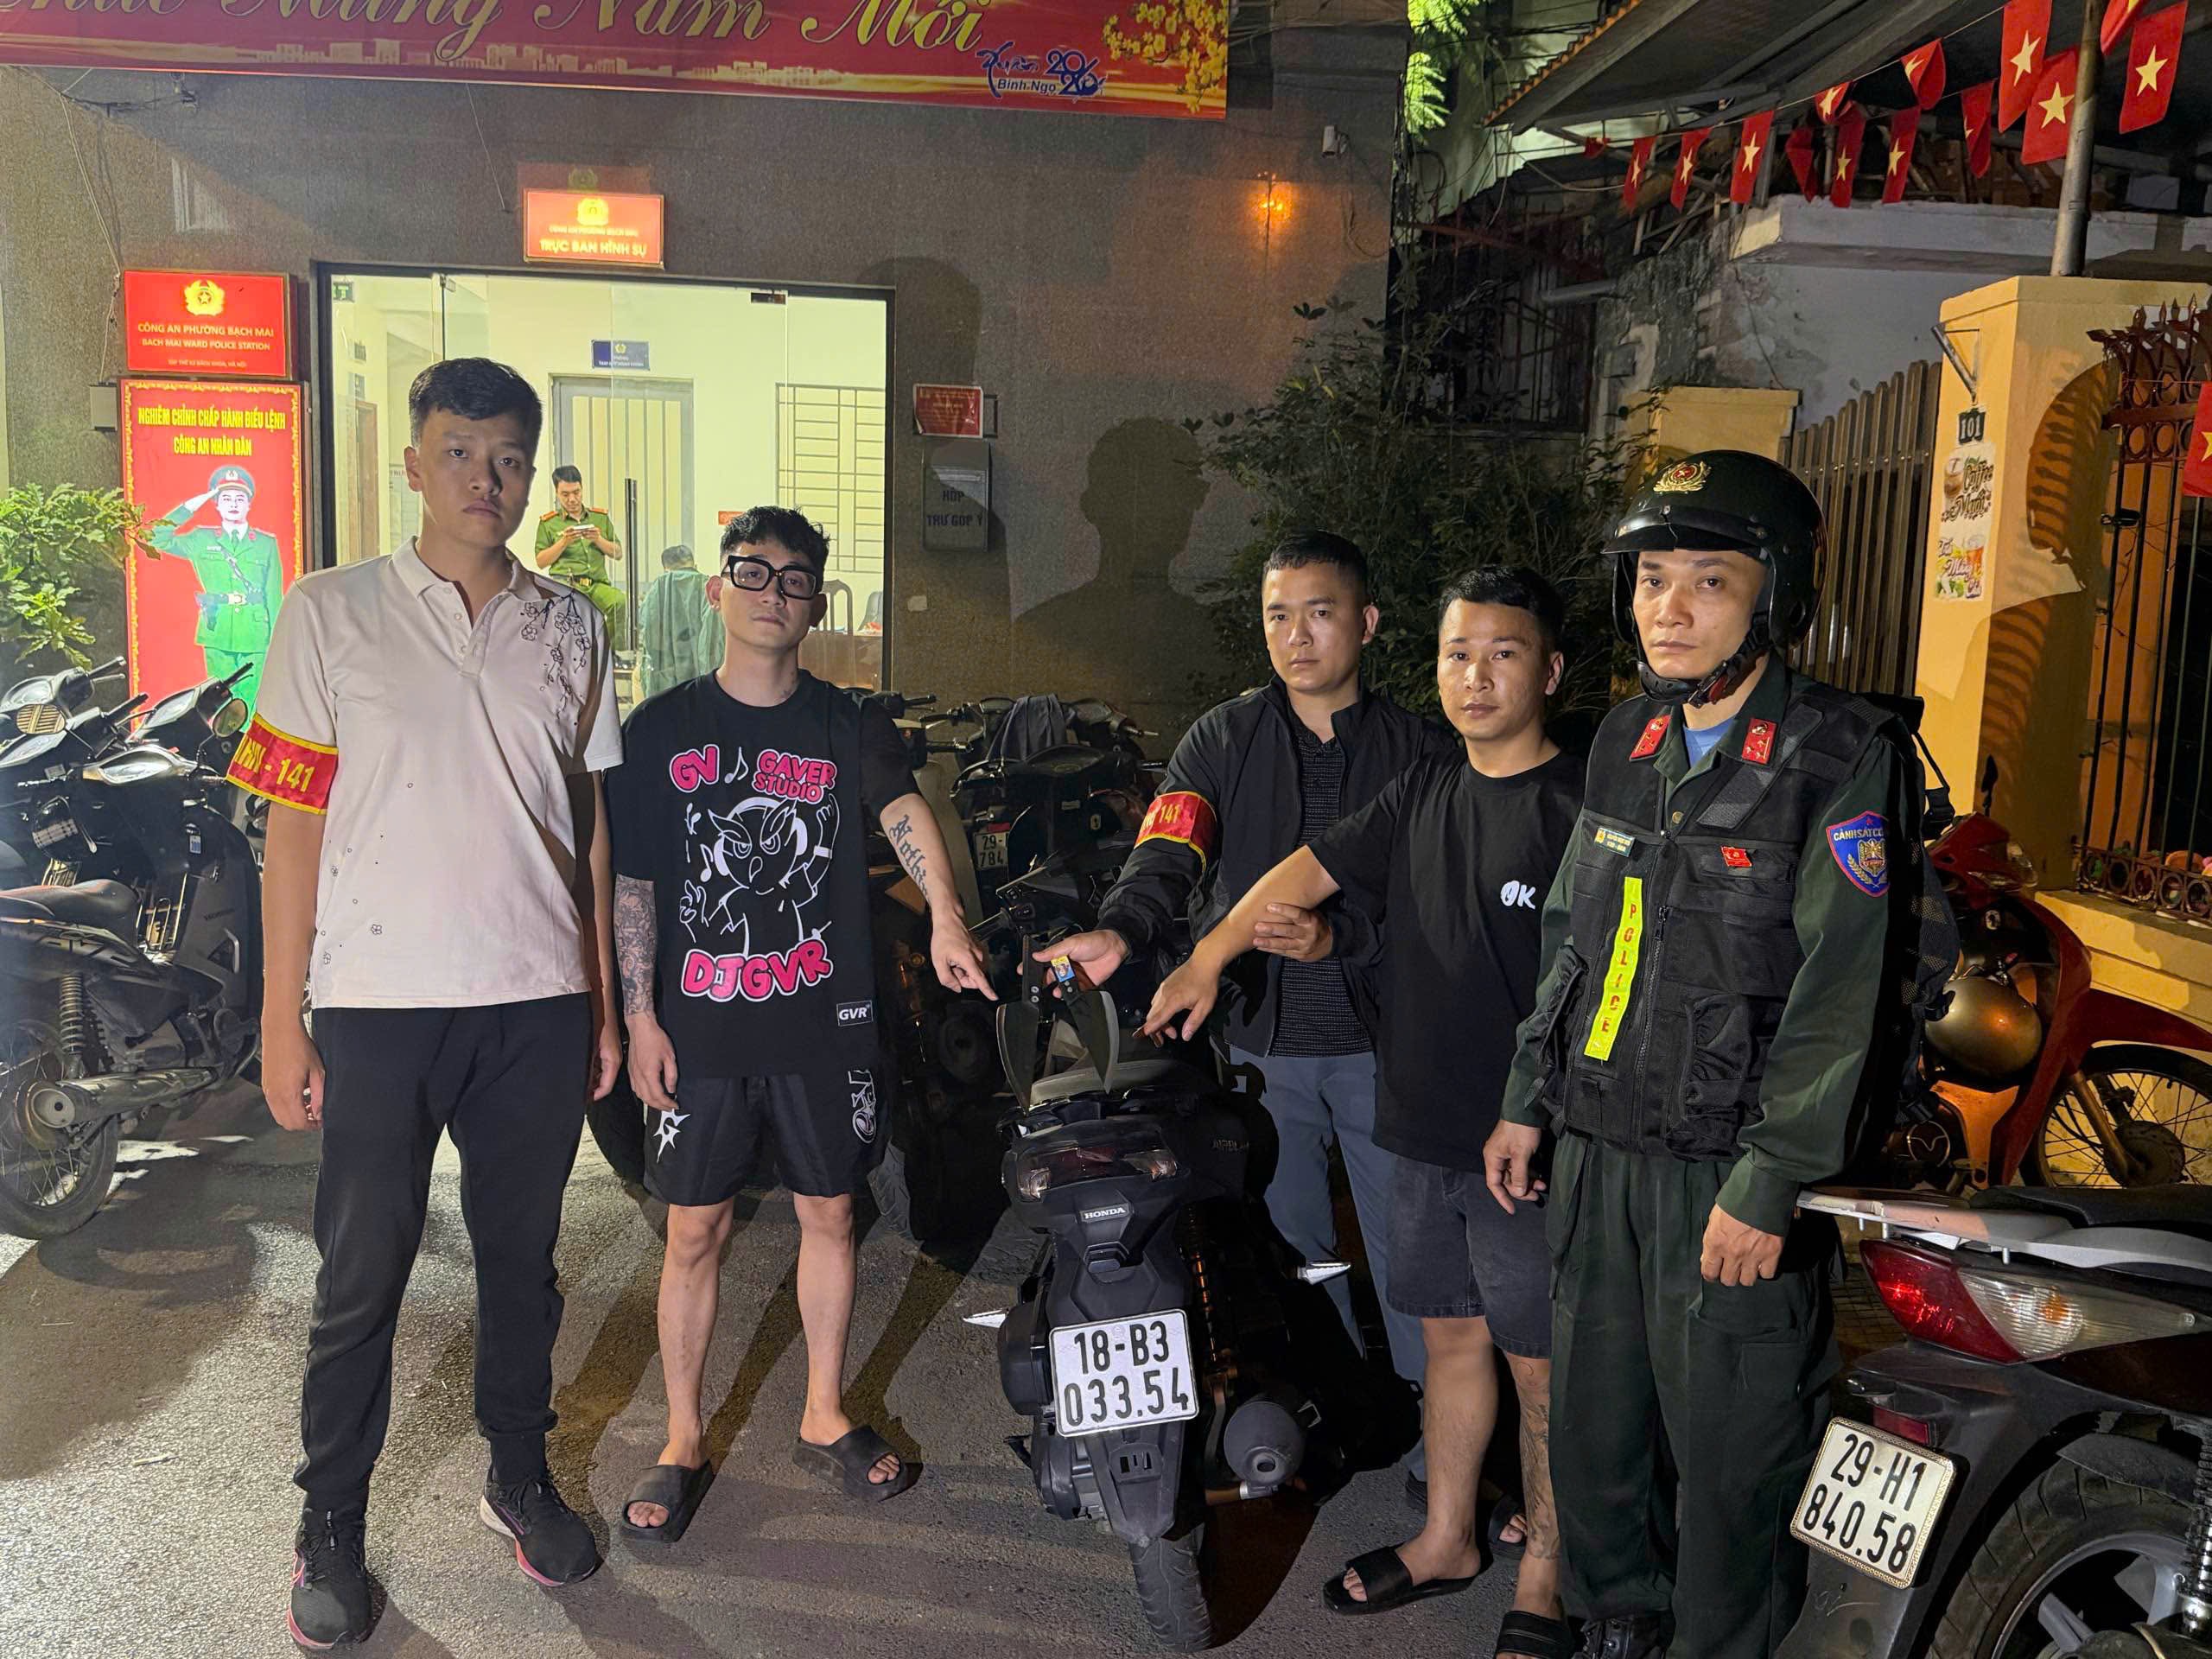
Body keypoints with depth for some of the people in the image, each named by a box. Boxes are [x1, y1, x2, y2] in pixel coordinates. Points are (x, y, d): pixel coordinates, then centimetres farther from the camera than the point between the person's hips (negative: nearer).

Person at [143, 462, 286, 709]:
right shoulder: (202, 540, 10)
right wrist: (191, 507, 1)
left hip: (255, 639, -1)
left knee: (252, 705, -2)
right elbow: (158, 538, 3)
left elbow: (274, 596, 7)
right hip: (218, 637, 1)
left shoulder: (266, 544, 8)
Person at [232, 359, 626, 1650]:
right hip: (380, 1005, -2)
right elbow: (295, 823, -2)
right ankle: (333, 1526, 27)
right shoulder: (333, 611, -1)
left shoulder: (571, 630, 8)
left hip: (539, 1005, 3)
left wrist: (605, 1002, 10)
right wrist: (283, 1022, -4)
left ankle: (521, 1477, 34)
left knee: (523, 1257, 14)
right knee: (363, 1276, 8)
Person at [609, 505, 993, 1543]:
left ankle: (824, 1420, 29)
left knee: (828, 1215, 11)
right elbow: (632, 882, 2)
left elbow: (906, 813, -16)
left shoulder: (850, 728, 3)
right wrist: (640, 1016, -5)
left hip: (825, 1023, 1)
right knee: (695, 1231, 5)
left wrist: (945, 920, -34)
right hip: (699, 1026, -1)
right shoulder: (661, 729, 2)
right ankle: (683, 1442, 22)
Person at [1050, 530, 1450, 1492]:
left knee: (1406, 1244, 4)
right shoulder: (1222, 739, 6)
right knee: (1285, 1244, 14)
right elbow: (1168, 857, -9)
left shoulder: (1416, 749, 3)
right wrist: (1120, 931, -29)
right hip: (1263, 1038, 2)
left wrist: (1335, 939, -20)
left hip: (1380, 1037, -1)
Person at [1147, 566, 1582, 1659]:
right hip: (1422, 1130, 6)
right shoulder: (1422, 793, 11)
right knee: (1449, 1335, 19)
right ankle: (1447, 1540, 35)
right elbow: (1310, 869, 11)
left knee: (1541, 1365, 6)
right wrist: (1207, 959, 3)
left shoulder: (1578, 808, -11)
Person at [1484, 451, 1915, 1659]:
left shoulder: (1840, 758, -12)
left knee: (1729, 1445, 6)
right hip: (1596, 1151, 6)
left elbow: (1839, 992, -16)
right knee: (1593, 1413, 18)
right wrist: (1526, 1101, 14)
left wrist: (1768, 1185, -19)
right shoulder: (1625, 742, 9)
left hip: (1732, 1169, -6)